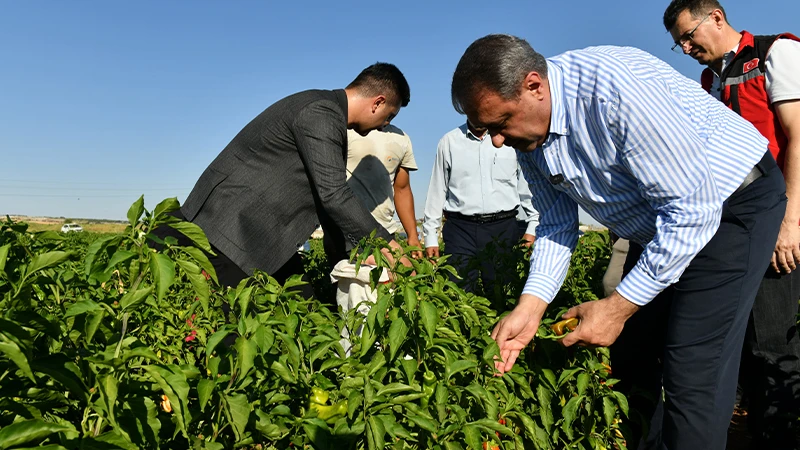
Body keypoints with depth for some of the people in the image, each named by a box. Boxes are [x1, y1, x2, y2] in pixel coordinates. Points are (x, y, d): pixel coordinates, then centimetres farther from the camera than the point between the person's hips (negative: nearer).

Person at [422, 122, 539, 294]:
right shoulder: (449, 141, 8)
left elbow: (528, 184, 12)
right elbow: (437, 190, 9)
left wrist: (533, 227, 6)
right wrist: (430, 235, 7)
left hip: (503, 228, 0)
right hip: (461, 228, 0)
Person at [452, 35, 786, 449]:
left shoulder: (615, 86, -33)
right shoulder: (528, 134, -7)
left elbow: (693, 209, -29)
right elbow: (557, 225, 2)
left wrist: (618, 306, -25)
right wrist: (529, 307, -11)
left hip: (734, 203, -7)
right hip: (659, 224, 8)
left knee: (692, 376, -12)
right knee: (631, 356, 13)